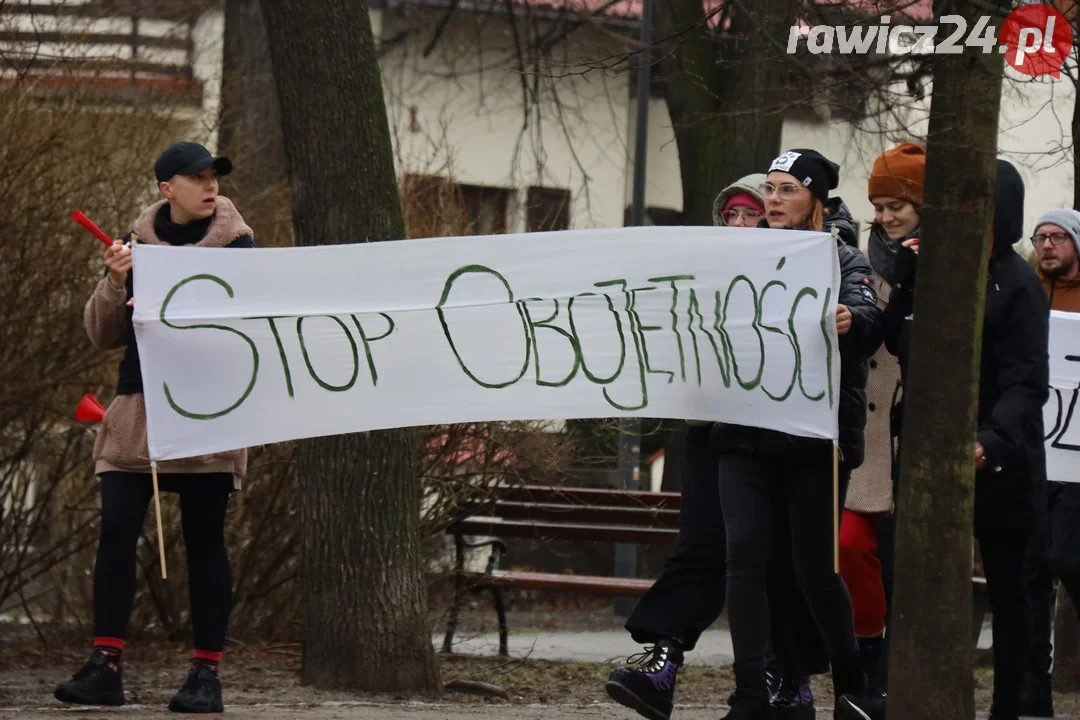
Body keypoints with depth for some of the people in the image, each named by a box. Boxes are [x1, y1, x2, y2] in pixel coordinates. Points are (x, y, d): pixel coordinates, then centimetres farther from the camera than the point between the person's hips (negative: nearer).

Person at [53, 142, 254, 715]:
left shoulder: (237, 246, 2)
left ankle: (207, 673, 5)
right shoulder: (137, 246, 10)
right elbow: (103, 335, 8)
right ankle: (106, 665, -6)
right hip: (137, 410, 2)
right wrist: (115, 283, -11)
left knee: (204, 540, 0)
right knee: (116, 529, -8)